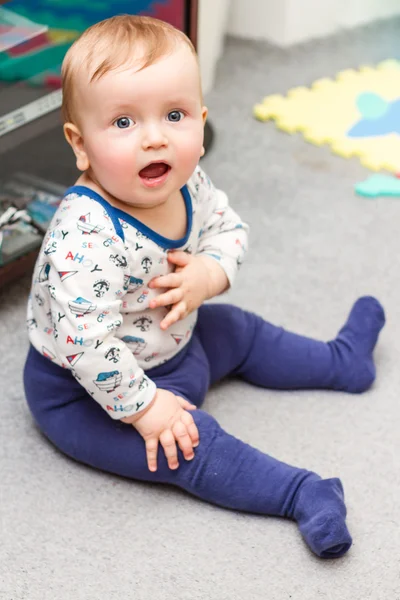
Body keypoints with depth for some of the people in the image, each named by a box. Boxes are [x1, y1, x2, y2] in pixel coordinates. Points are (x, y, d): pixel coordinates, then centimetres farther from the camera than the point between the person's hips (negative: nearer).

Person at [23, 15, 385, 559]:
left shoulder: (187, 183, -15)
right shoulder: (87, 237, -40)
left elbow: (228, 229, 2)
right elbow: (84, 342, -40)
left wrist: (209, 274, -20)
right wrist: (143, 407, -30)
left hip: (172, 342, 9)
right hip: (86, 391, -8)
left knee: (240, 332, 24)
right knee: (189, 443, -24)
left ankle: (342, 360, 47)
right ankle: (304, 494, -15)